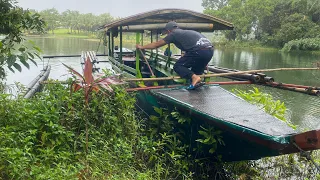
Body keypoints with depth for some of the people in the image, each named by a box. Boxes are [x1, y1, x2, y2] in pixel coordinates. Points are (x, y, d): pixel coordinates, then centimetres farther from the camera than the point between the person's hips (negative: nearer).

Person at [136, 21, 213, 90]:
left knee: (178, 66, 4)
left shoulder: (173, 34, 12)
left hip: (198, 50, -8)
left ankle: (194, 77, -15)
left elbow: (156, 44, 20)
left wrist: (141, 47, 34)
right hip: (210, 51, 8)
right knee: (196, 71, 26)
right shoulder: (187, 32, 32)